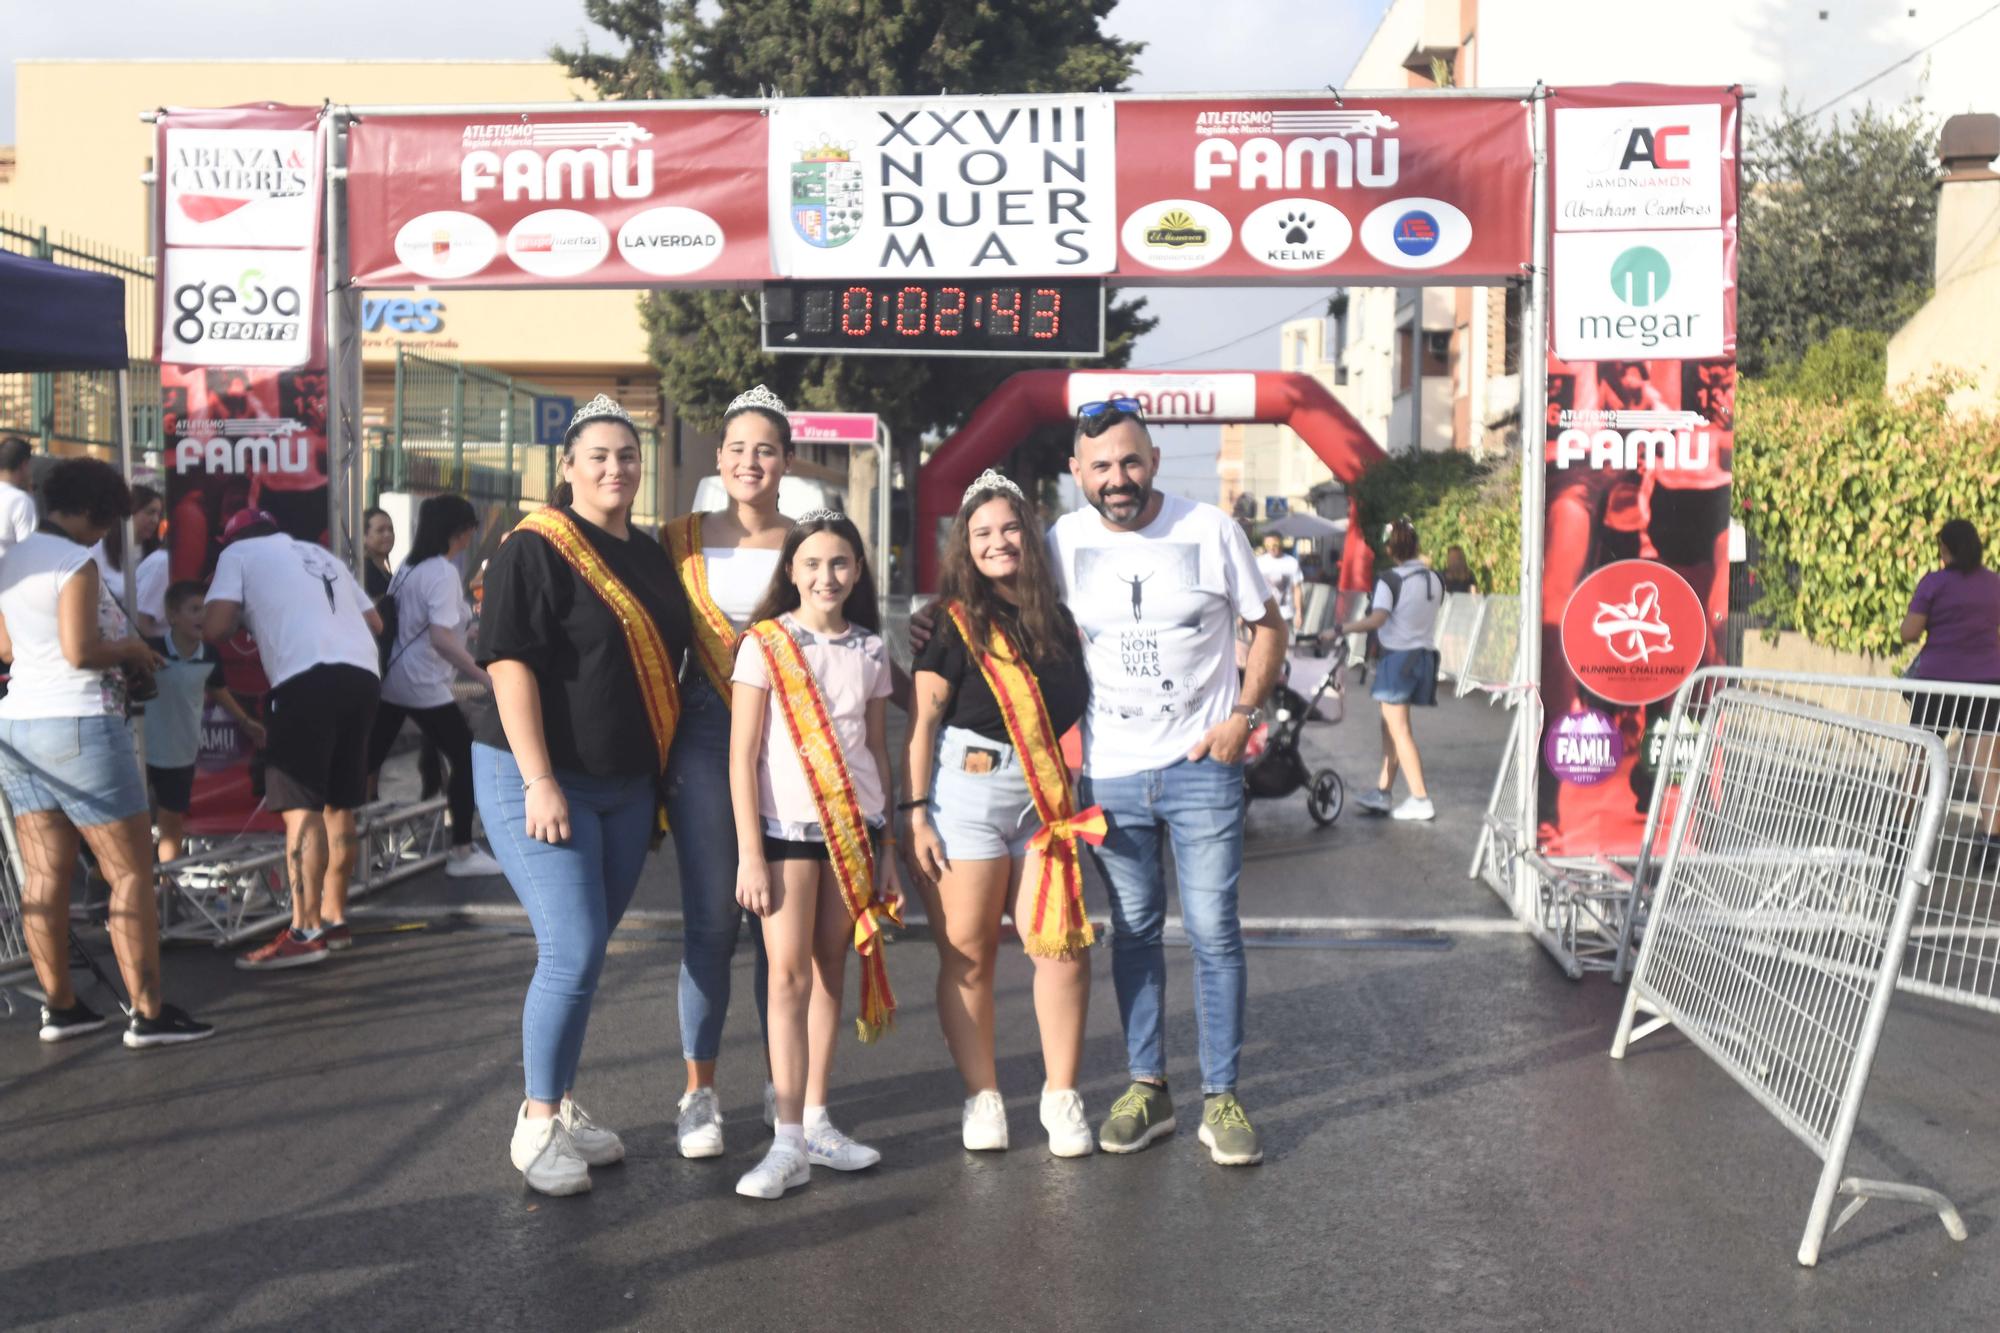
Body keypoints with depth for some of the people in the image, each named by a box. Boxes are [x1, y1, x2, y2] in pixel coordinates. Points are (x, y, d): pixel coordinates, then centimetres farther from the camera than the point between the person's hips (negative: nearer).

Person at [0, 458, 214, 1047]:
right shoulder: (76, 562, -14)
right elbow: (81, 650, -22)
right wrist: (131, 649, -5)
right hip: (79, 726, -9)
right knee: (131, 871, -3)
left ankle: (60, 1007, 14)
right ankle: (148, 1013, -3)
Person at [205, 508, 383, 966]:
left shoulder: (239, 553, 13)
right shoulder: (321, 554, 30)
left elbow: (214, 629, 2)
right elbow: (375, 622, 34)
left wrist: (243, 612, 22)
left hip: (309, 679, -7)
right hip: (362, 675, 7)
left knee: (301, 807, -8)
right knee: (338, 806, 15)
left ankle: (305, 932, -11)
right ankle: (334, 920, 22)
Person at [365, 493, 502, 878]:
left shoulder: (408, 567, 10)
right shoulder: (443, 572, -16)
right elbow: (441, 638, -27)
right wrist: (485, 677, -30)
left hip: (389, 682, 9)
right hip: (424, 687, -9)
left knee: (370, 757, 14)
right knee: (466, 759, 0)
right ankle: (462, 853, 3)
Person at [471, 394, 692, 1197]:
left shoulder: (650, 557, 12)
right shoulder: (537, 548, -9)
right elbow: (511, 665, -15)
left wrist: (665, 774, 16)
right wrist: (540, 782, -21)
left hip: (628, 788, 7)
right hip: (541, 780, -7)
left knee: (585, 954, 12)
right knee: (573, 955, -10)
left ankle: (562, 1107, 25)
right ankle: (536, 1125, 6)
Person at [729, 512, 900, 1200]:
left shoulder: (870, 650, 7)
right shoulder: (765, 644, -4)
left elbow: (877, 749, 13)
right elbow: (741, 756, -6)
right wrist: (749, 854, -11)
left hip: (855, 827, 4)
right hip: (786, 826, -4)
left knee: (831, 969, 8)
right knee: (789, 974, -7)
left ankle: (816, 1121, 17)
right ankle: (789, 1142, -6)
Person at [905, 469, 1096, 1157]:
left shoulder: (1056, 618, 13)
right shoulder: (953, 622, 1)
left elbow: (1078, 707, 20)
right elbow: (924, 721, -2)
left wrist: (1083, 792, 13)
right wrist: (916, 813, -8)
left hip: (1047, 798, 4)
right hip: (966, 792, -3)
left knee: (1065, 944, -5)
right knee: (967, 955, 1)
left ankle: (1061, 1095, 9)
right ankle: (982, 1098, 15)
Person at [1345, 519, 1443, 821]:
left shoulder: (1390, 579, -14)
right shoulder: (1435, 579, 5)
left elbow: (1376, 619, -25)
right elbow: (1429, 612, 11)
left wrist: (1341, 630, -19)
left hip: (1398, 657, -7)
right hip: (1425, 655, 7)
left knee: (1399, 730, -2)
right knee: (1391, 727, 15)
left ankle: (1420, 799, -5)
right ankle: (1382, 792, 19)